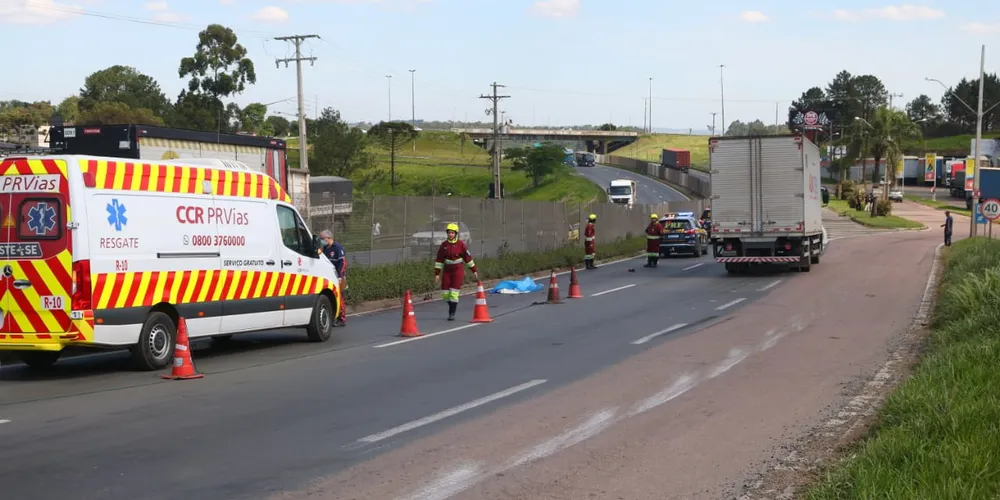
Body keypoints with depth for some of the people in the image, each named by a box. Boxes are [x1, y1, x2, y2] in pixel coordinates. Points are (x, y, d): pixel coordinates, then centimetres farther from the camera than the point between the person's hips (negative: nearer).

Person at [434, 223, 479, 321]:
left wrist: (474, 270, 5)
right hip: (447, 271, 3)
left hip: (458, 271, -3)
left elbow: (468, 257, 1)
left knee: (454, 293, -11)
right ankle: (452, 307, 31)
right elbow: (439, 260, 4)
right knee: (445, 294, 2)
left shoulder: (461, 244, -8)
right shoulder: (443, 245, 0)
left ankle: (452, 314, -2)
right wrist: (436, 274, 2)